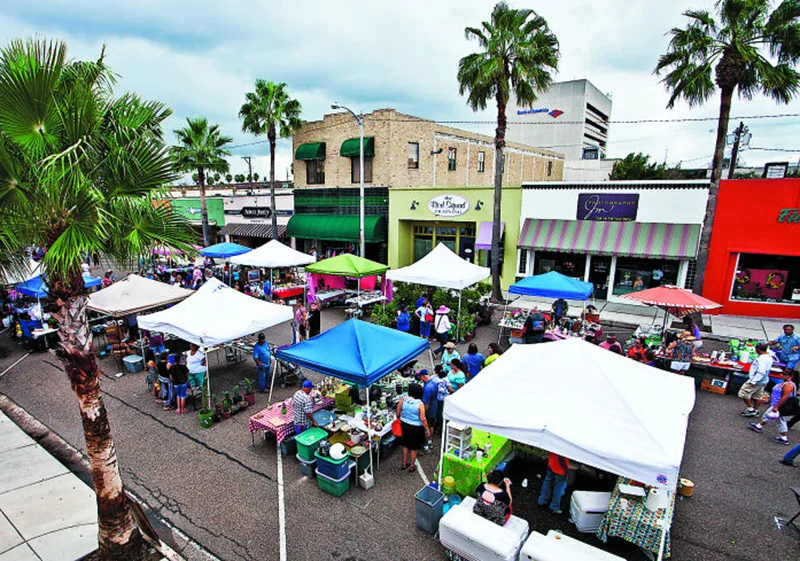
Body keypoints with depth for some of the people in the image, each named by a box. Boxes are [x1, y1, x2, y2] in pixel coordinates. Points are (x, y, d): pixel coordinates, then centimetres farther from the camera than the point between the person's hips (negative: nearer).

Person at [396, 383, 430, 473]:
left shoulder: (403, 399, -15)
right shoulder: (420, 404, -25)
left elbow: (398, 412, -2)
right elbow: (423, 419, -21)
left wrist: (399, 418, 18)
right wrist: (427, 430, -7)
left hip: (404, 425, 4)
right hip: (416, 427, -4)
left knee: (405, 444, 24)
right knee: (414, 447, 17)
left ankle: (404, 463, 39)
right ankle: (412, 466, 31)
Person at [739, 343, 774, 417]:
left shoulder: (762, 358, -26)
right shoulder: (769, 356, 7)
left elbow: (761, 372, -30)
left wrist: (753, 381, -27)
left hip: (757, 380, -10)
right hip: (764, 381, 10)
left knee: (743, 393, -1)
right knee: (757, 396, 19)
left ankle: (750, 409, 5)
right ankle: (755, 411, 30)